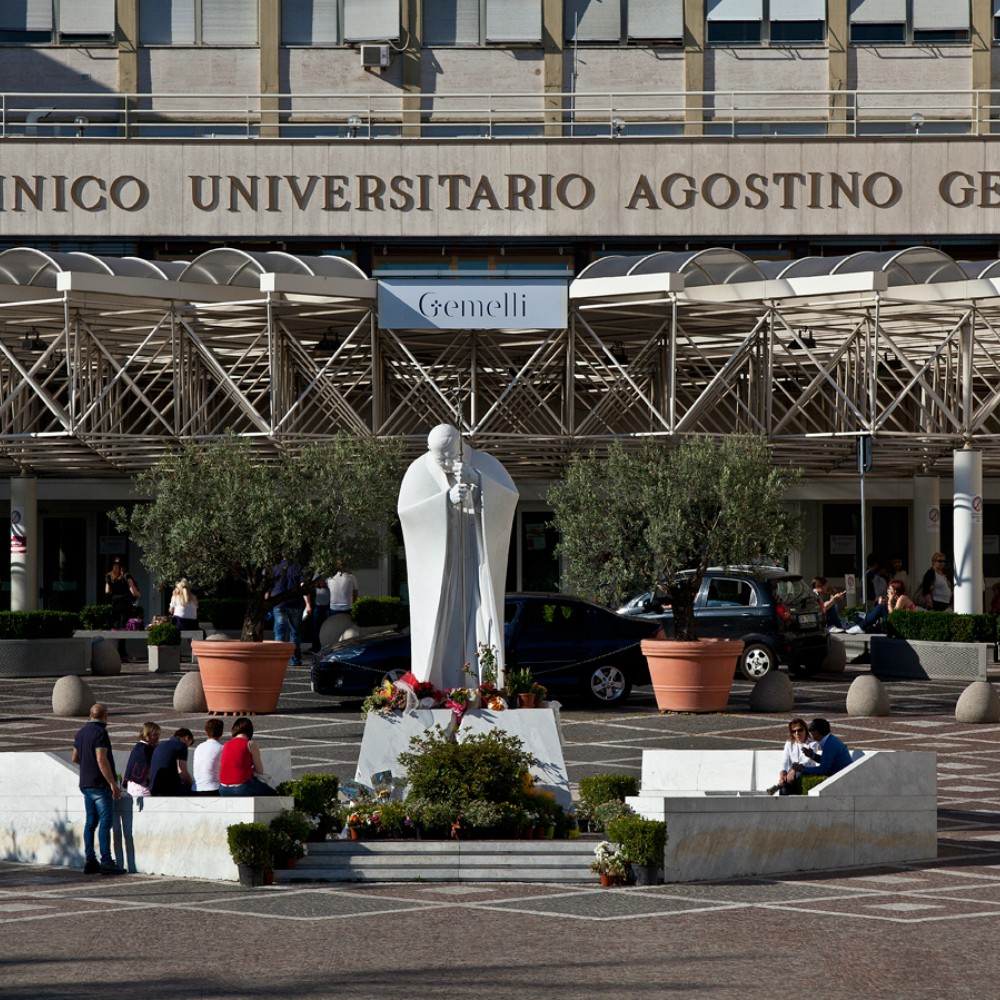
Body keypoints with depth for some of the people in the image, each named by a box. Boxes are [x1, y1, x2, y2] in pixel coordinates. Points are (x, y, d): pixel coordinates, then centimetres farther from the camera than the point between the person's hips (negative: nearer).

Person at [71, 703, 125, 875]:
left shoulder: (81, 733, 12)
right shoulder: (100, 732, -15)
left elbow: (75, 758, 22)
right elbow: (102, 759, -22)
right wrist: (113, 784, -20)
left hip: (86, 783, 9)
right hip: (100, 784, -9)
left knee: (90, 822, 9)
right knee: (105, 821, -9)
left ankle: (89, 861, 8)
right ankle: (106, 862, -14)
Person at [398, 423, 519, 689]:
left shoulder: (485, 464, -5)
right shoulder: (419, 472, -7)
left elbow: (510, 496, -19)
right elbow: (406, 511, -19)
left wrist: (477, 480, -35)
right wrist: (447, 499, -31)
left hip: (476, 559, 1)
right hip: (438, 561, -1)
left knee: (481, 616, -6)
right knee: (440, 623, -5)